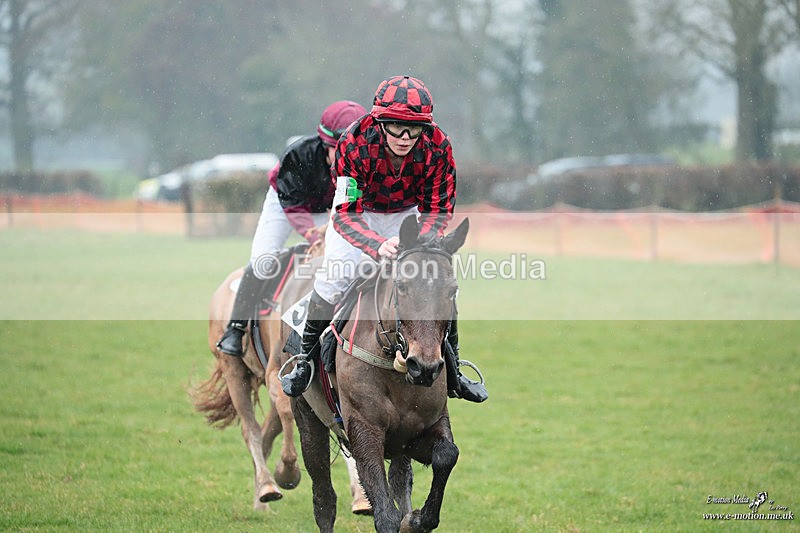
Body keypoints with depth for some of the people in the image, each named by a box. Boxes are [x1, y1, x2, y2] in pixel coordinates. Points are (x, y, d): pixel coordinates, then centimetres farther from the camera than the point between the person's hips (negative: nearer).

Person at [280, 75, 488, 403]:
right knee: (335, 275, -18)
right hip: (359, 210, -2)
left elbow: (438, 209, -20)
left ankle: (452, 372, 8)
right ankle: (305, 358, 3)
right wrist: (379, 245, -55)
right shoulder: (354, 143, -36)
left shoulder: (437, 146, -30)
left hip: (409, 213, 2)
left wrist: (420, 242, -42)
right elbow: (345, 214, -36)